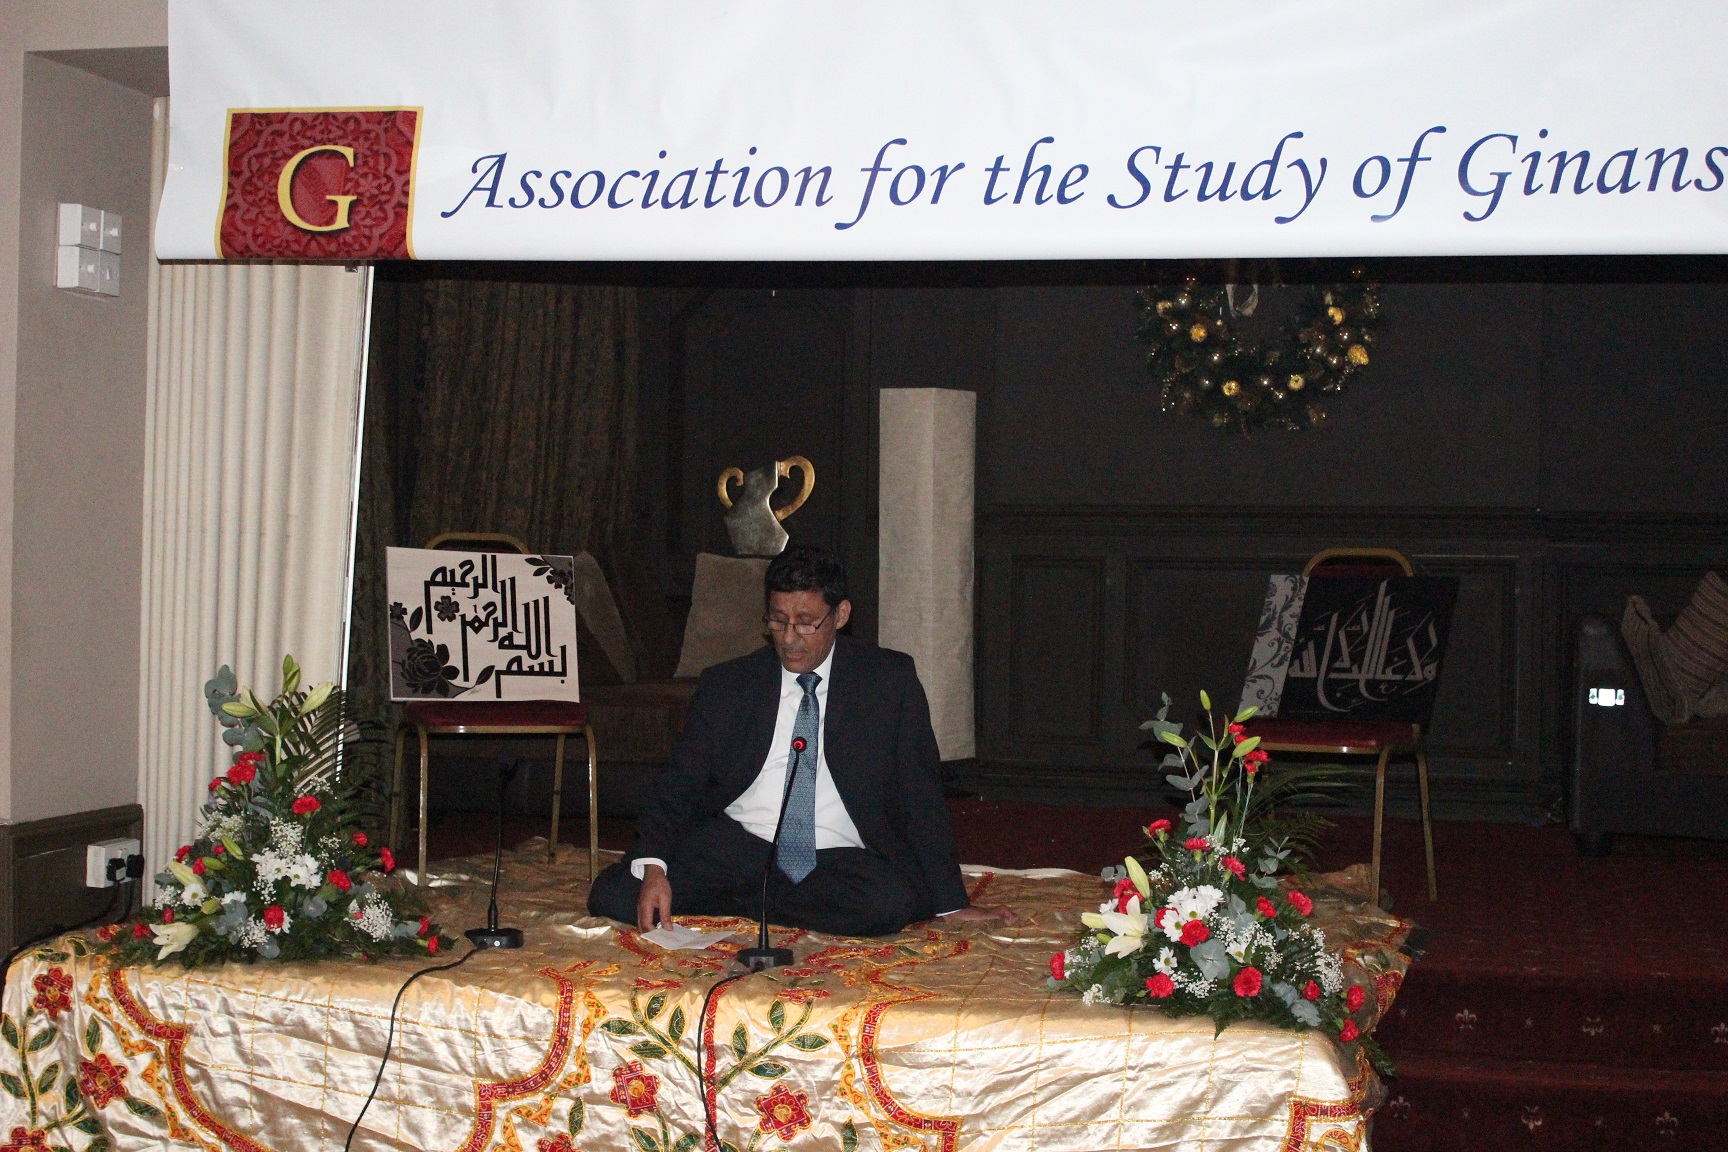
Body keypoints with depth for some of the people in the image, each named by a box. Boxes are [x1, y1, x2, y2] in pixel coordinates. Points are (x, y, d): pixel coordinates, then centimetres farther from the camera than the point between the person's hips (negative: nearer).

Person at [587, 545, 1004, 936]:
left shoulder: (889, 680, 4)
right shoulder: (725, 686, 8)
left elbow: (920, 793, 5)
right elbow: (678, 786, 5)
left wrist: (950, 904, 1)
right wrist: (652, 867, -15)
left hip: (842, 861, 0)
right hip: (736, 847, 0)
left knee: (890, 904, -35)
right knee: (613, 895, -22)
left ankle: (740, 903, -12)